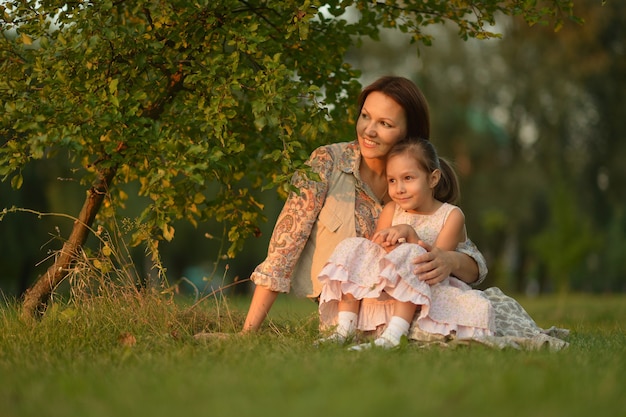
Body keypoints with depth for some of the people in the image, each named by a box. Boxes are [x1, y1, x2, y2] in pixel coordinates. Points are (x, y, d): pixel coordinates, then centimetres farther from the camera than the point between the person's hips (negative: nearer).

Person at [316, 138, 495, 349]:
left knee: (409, 253, -30)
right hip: (381, 295, 4)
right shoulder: (391, 211, 7)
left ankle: (392, 337, -44)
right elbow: (374, 247, 1)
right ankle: (344, 328, -23)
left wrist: (409, 233, -22)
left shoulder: (451, 215, -3)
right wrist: (385, 246, -21)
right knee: (352, 247, -13)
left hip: (426, 295, -4)